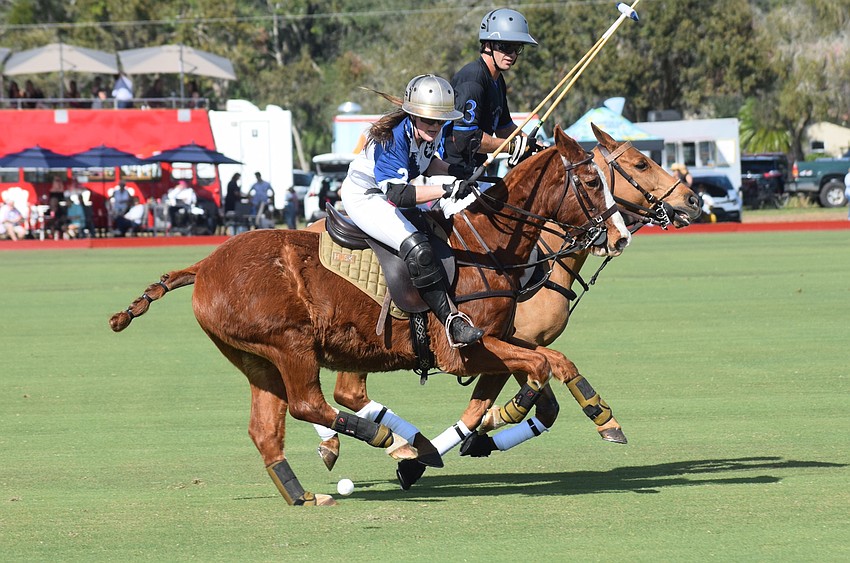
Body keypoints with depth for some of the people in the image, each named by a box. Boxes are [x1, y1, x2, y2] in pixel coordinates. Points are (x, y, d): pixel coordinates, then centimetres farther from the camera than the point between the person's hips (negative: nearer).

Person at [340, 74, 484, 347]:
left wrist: (455, 171, -5)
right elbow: (398, 193, -42)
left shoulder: (431, 132, -9)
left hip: (391, 194, 10)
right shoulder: (392, 138, -34)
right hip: (364, 198, -10)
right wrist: (447, 189, -48)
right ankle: (452, 323, -27)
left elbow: (426, 162, 14)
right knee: (417, 248, -27)